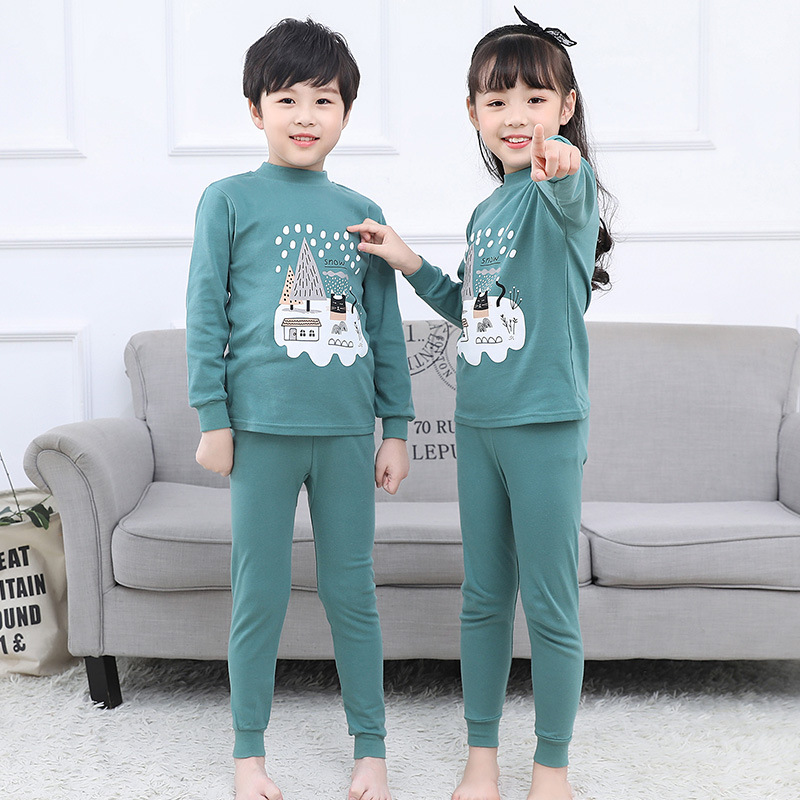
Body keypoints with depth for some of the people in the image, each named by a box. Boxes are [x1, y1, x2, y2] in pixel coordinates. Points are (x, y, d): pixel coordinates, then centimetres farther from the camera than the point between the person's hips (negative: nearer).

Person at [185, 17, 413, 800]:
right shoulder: (229, 200, 1)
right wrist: (212, 418, -5)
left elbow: (386, 328, 12)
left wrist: (396, 428, 9)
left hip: (345, 429, 3)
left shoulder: (360, 213, 10)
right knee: (259, 597, 6)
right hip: (262, 427, -2)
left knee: (352, 594, 10)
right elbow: (206, 313, 0)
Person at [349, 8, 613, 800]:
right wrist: (412, 265, 12)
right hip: (476, 423, 7)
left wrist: (562, 168, -58)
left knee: (550, 606, 4)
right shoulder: (486, 210, 12)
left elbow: (571, 199, -36)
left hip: (544, 422, -7)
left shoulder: (564, 186, -10)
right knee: (483, 596, 15)